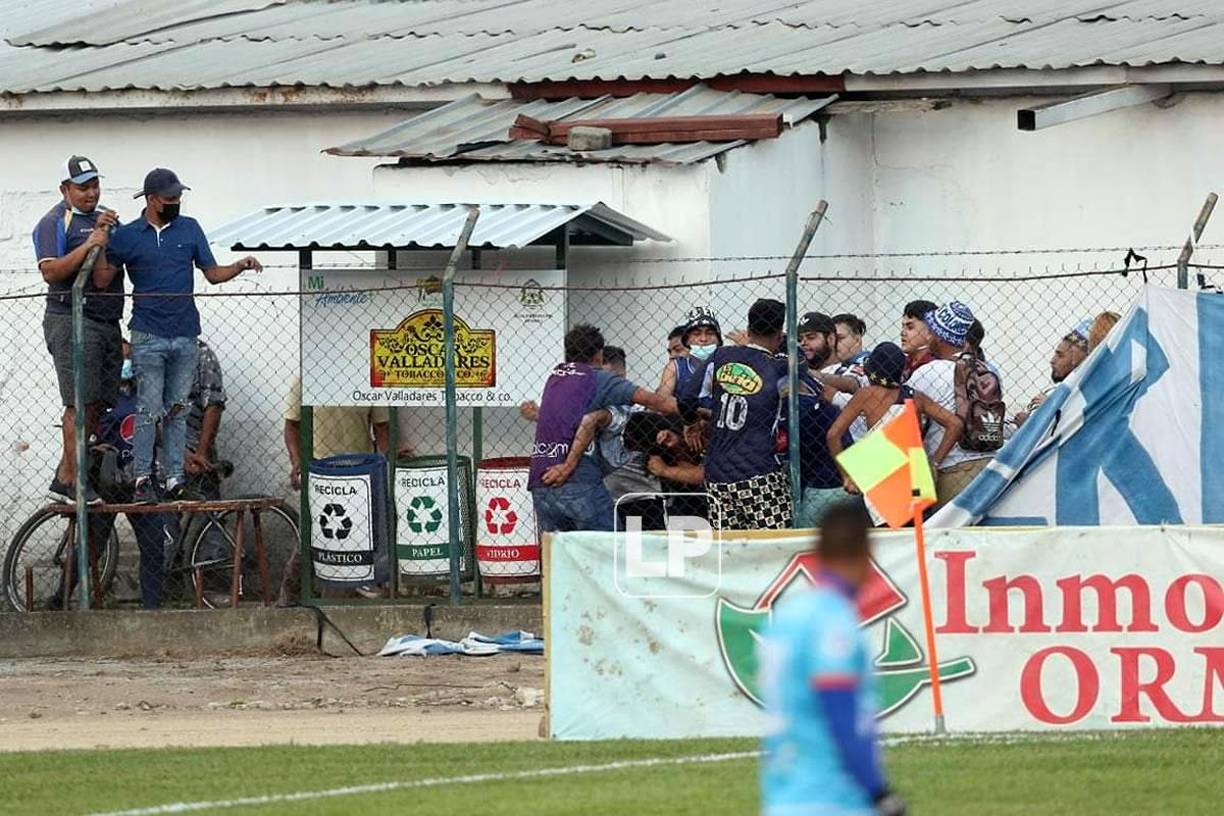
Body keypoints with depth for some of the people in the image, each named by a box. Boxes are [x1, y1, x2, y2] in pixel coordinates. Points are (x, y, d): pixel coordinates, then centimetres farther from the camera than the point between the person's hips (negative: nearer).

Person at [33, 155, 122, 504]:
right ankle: (75, 481, -8)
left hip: (107, 323, 7)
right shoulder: (55, 223, -4)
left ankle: (63, 477, 9)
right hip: (71, 321, -7)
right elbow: (51, 271, -15)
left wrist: (110, 230, -8)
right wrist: (87, 246, -23)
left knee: (95, 406, 4)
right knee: (80, 405, -11)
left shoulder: (104, 218, 19)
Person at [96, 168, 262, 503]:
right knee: (149, 409, -8)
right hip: (148, 335, -3)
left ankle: (175, 478, 9)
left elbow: (212, 273, 12)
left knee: (177, 409, 6)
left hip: (185, 335, 3)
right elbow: (102, 279, -1)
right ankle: (142, 479, -5)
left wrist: (241, 267, -6)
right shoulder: (127, 235, 2)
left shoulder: (189, 229, 10)